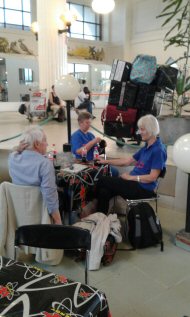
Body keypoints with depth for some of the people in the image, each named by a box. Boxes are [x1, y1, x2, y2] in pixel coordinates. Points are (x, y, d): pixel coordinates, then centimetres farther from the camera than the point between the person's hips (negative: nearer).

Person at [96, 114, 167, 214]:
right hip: (135, 183, 8)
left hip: (143, 188, -8)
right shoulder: (146, 147, 14)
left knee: (103, 181, -10)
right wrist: (106, 161, 16)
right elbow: (128, 161, 18)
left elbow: (152, 177, -19)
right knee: (104, 192, -14)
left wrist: (130, 177, -15)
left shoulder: (158, 150, -15)